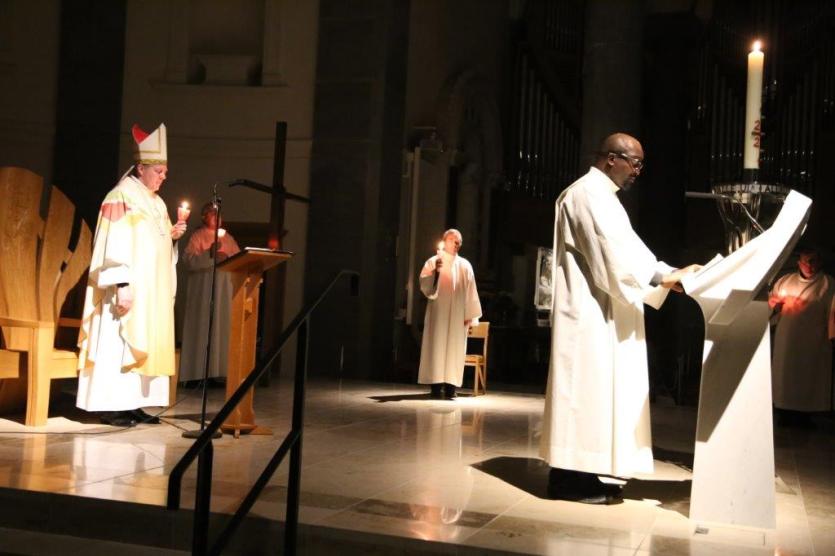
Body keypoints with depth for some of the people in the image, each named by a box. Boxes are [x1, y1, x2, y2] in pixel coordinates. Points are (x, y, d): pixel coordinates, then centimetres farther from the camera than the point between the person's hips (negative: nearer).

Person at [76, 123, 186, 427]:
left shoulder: (156, 203, 16)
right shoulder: (120, 198, -9)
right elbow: (113, 245, -16)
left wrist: (173, 235, 3)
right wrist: (122, 284, -23)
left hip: (153, 290, 9)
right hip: (129, 289, -9)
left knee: (144, 344, 7)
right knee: (118, 344, -7)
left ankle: (132, 403, 11)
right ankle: (110, 405, -3)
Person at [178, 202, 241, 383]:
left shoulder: (228, 238, 18)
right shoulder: (197, 236, 1)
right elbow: (188, 259, -12)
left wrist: (227, 258, -9)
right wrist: (209, 254, -22)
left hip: (224, 289, 5)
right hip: (203, 289, -5)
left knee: (222, 327, 1)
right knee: (202, 328, -7)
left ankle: (217, 371, 3)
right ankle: (197, 373, -6)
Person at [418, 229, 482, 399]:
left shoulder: (465, 265, 11)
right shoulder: (433, 261, 5)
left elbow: (470, 291, 9)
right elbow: (424, 284, -5)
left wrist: (470, 315, 2)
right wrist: (435, 271, -22)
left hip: (458, 315, 2)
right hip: (438, 312, -2)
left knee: (454, 348, -1)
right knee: (437, 346, -5)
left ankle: (450, 386, -2)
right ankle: (436, 385, -4)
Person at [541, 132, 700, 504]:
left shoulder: (603, 197, 22)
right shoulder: (588, 193, -11)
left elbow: (621, 251, 17)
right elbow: (613, 253, -21)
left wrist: (666, 278, 5)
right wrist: (665, 275, -20)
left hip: (602, 314, 11)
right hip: (589, 312, -11)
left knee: (598, 389, 10)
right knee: (585, 388, -8)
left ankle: (578, 473, 14)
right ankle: (571, 478, -4)